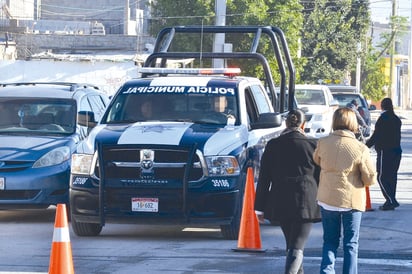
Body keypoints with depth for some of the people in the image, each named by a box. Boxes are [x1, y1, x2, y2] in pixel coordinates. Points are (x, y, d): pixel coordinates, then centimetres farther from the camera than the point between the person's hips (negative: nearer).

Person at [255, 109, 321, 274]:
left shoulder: (273, 145, 1)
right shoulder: (312, 145, -3)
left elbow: (264, 178, 2)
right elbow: (321, 176, 2)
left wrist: (260, 208, 7)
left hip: (280, 203, 3)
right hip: (305, 201, -3)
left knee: (292, 243, 21)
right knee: (297, 247, -7)